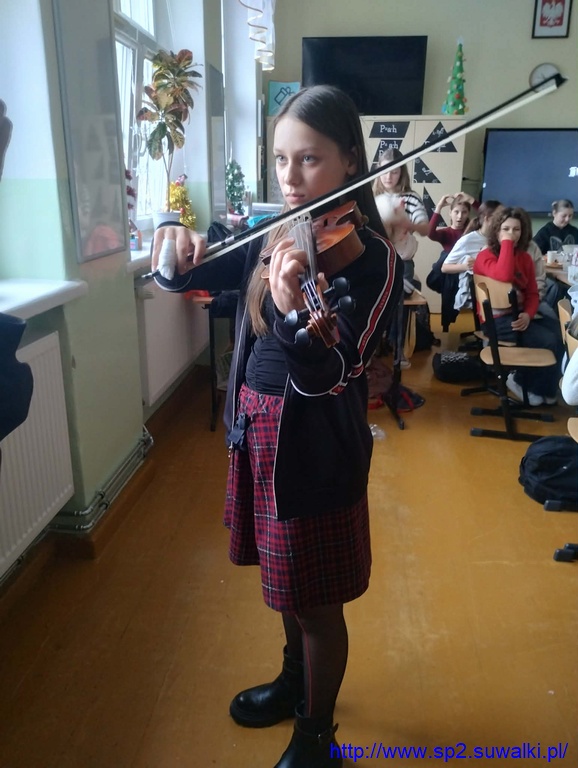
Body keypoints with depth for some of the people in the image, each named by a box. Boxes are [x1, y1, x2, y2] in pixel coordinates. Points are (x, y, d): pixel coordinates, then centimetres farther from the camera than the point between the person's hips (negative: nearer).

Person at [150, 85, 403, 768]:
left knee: (317, 601, 12)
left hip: (316, 445, -7)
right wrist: (177, 250, -19)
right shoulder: (272, 236, 4)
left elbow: (327, 375, -26)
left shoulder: (372, 256, -16)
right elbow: (187, 277, 4)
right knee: (283, 578, 25)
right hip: (255, 428, 7)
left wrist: (293, 315, -46)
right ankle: (294, 679, 53)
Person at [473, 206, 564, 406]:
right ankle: (523, 382, 5)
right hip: (496, 319, -7)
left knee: (561, 335, -13)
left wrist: (528, 315, -12)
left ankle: (545, 389, 5)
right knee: (548, 341, -21)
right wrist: (507, 243, -20)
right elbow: (504, 276, -31)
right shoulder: (485, 256, -9)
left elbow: (532, 293, 9)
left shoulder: (525, 258, 11)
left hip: (519, 315, 7)